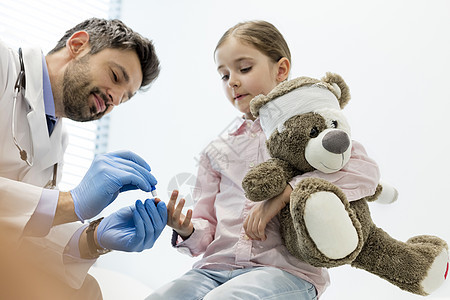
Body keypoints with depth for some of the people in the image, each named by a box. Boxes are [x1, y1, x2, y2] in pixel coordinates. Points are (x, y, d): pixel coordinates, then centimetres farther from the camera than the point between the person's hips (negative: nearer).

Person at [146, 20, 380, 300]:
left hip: (285, 269, -4)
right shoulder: (217, 151, 20)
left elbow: (366, 171, -10)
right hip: (217, 265, 4)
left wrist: (283, 194, -17)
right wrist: (187, 230, -7)